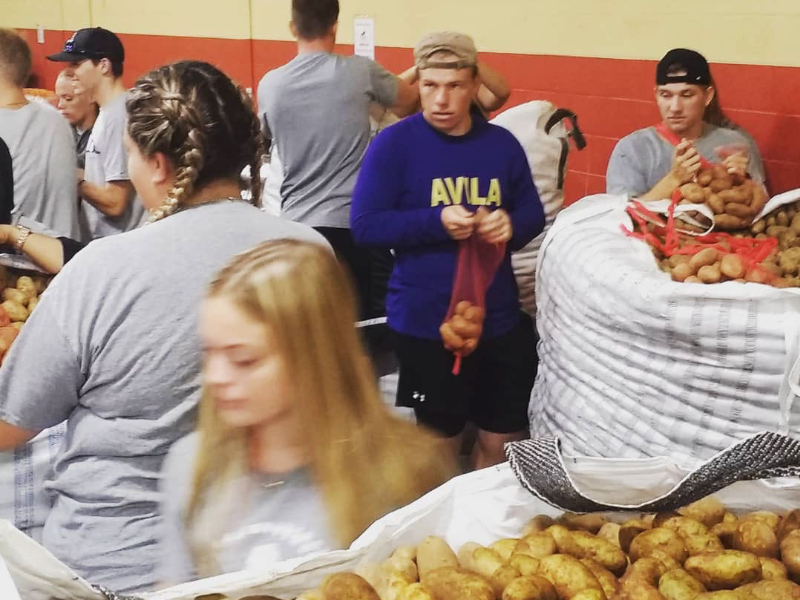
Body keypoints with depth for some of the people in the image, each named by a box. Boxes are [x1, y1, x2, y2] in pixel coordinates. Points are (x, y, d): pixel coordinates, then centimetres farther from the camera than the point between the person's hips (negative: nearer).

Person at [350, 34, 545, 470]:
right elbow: (364, 225, -12)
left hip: (499, 318, 4)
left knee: (502, 442, 16)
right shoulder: (393, 143, -9)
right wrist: (437, 222, -24)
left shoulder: (502, 143, 3)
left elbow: (534, 214, 10)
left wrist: (511, 224, -13)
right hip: (426, 323, -4)